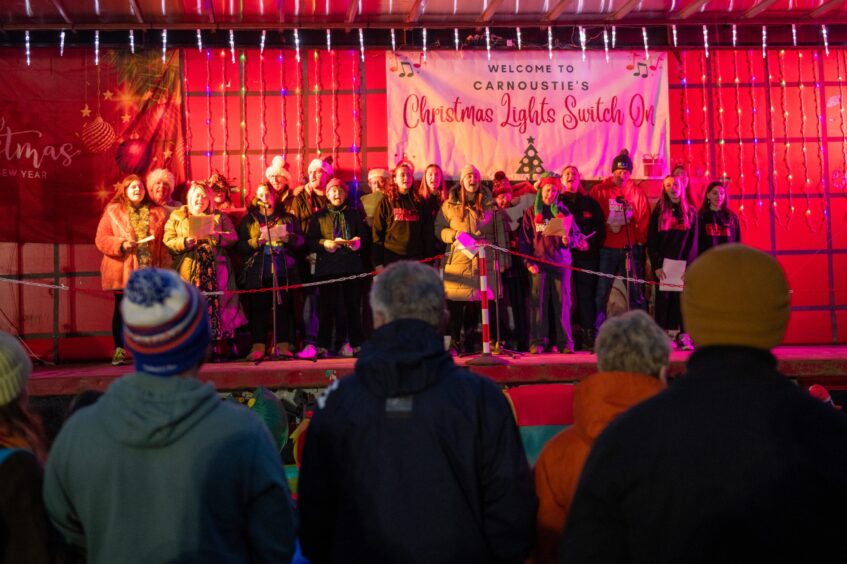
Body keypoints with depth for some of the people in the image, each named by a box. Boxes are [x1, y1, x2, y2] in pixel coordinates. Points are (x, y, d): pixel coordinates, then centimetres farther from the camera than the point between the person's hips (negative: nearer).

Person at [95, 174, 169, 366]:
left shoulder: (157, 212, 11)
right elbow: (101, 239, 2)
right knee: (121, 310, 3)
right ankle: (119, 351, 9)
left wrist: (165, 265, -1)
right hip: (123, 271, -1)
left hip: (149, 270, 1)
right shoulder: (113, 211, 6)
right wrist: (121, 244, -15)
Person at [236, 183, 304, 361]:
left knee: (283, 307, -1)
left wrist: (289, 238, -10)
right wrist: (257, 242, -13)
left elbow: (301, 241, 10)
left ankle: (284, 345, 3)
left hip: (283, 271, 1)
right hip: (258, 272, -1)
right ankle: (258, 346, 0)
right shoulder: (249, 219, 11)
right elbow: (240, 246, 2)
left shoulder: (288, 218, 15)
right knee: (259, 308, -4)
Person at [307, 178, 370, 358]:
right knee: (327, 307, -3)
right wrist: (324, 244, -13)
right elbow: (310, 241, 5)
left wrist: (358, 242, -11)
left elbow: (366, 236, 10)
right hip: (327, 267, -1)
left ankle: (356, 344, 5)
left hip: (352, 267, 1)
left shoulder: (355, 214, 17)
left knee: (353, 306, -2)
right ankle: (323, 346, 2)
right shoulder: (319, 216, 14)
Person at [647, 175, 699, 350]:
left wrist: (688, 265, -6)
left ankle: (682, 337, -1)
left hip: (683, 263, 1)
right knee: (663, 297, -3)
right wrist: (656, 265, -8)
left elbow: (693, 241, 5)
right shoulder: (658, 212, 7)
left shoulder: (690, 212, 9)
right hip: (663, 262, 0)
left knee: (681, 297, -4)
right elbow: (651, 241, 2)